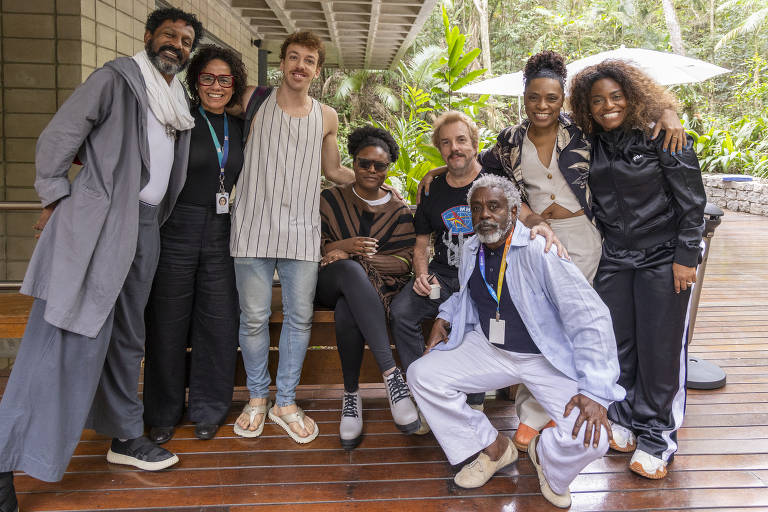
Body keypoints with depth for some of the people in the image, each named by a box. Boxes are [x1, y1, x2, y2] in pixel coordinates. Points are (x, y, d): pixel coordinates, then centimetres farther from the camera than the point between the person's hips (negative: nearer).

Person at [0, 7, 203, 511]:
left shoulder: (179, 104, 19)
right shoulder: (115, 78, -2)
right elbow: (58, 137, -4)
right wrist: (57, 198, -3)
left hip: (143, 231, 8)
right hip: (94, 224, -7)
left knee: (127, 338, 15)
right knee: (66, 338, -10)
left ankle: (125, 436, 27)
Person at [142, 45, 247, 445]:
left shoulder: (240, 128, 11)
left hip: (221, 236, 4)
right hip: (176, 231, -3)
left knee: (218, 323, 5)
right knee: (168, 323, 5)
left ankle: (208, 409, 22)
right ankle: (163, 413, 22)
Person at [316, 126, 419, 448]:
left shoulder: (399, 212, 11)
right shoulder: (330, 200, 13)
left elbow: (404, 262, -1)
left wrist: (356, 255, -14)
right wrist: (341, 246, -16)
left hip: (373, 289, 0)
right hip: (328, 284, 0)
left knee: (347, 314, -40)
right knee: (351, 270, -40)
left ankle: (351, 394, -26)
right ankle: (390, 373, -45)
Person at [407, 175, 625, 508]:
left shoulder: (539, 251, -23)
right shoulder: (471, 249, 1)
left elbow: (590, 316, -26)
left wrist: (594, 391, -32)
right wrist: (444, 318, 4)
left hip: (549, 358, -5)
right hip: (489, 349, 6)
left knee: (590, 438, -26)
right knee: (421, 375, -9)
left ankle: (545, 455, 15)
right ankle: (493, 448, 9)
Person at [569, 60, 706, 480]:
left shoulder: (662, 137, -9)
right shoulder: (590, 145, 5)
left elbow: (692, 201, -9)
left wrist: (686, 257, -12)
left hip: (663, 257, -4)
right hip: (613, 258, 4)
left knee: (659, 347, 0)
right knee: (617, 342, 9)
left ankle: (656, 436, 14)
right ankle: (623, 417, 29)